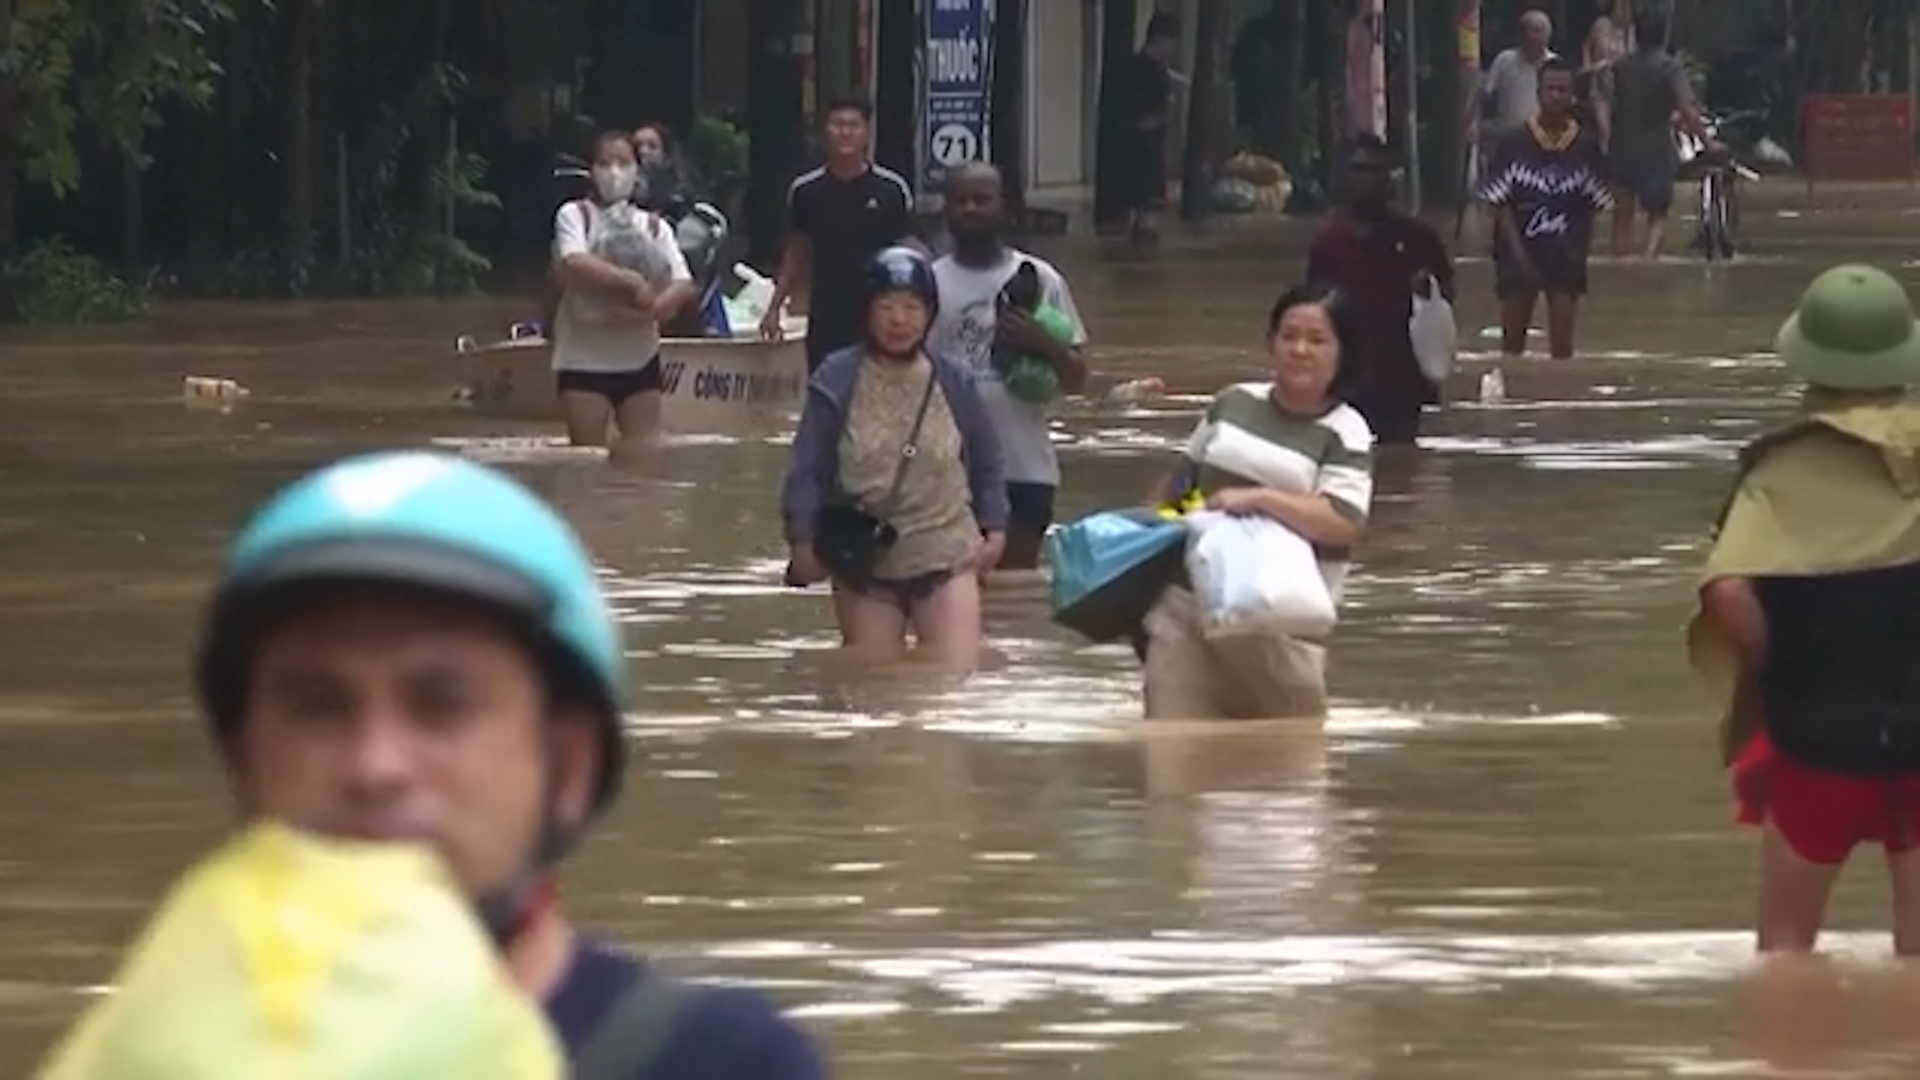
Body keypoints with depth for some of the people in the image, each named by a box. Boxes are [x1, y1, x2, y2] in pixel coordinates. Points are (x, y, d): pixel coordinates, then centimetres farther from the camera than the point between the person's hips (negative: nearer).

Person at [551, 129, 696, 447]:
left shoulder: (654, 227, 9)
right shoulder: (575, 215, -1)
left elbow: (683, 287, -3)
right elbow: (574, 264, -21)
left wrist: (647, 309, -21)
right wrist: (632, 283, -23)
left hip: (639, 359, 3)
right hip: (584, 358, -3)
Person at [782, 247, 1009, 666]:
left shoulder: (955, 384, 3)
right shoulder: (836, 383, -4)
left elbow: (987, 465, 14)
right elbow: (807, 469, -1)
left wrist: (993, 529, 5)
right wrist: (802, 540, -7)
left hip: (945, 556, 0)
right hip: (864, 562, 0)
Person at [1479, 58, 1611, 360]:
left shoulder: (1586, 145, -1)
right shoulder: (1515, 144, -5)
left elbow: (1594, 206, 5)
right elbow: (1501, 205, -4)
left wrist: (1580, 249, -5)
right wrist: (1518, 252, -12)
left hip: (1566, 255, 1)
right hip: (1520, 252, -1)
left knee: (1562, 344, 0)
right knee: (1513, 341, 6)